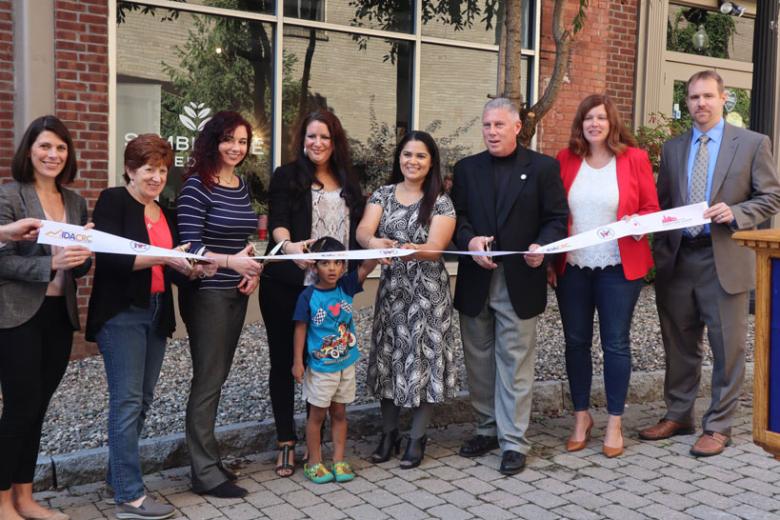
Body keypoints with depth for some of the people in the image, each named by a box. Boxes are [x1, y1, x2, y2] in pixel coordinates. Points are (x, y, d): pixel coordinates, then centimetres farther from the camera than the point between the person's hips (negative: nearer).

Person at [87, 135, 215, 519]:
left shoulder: (165, 213, 14)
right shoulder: (112, 201, -6)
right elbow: (108, 257, -19)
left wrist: (192, 270, -6)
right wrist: (162, 257, -26)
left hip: (156, 312, 7)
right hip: (121, 313, -7)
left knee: (142, 399, 11)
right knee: (128, 400, -7)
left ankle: (118, 475, 25)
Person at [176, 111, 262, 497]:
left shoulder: (242, 185, 10)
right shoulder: (197, 186, -13)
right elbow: (189, 246, -17)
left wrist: (252, 270, 2)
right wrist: (232, 261, -30)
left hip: (236, 293, 8)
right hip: (206, 294, -8)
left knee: (217, 378, 14)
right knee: (207, 381, -2)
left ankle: (207, 457, 26)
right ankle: (206, 473, 7)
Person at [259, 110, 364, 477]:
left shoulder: (348, 182, 16)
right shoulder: (286, 176, 3)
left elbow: (356, 230, 17)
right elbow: (277, 221, -10)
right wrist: (289, 245, -31)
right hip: (287, 285, -3)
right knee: (284, 360, 4)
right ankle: (286, 441, 14)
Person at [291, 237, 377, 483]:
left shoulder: (346, 287, -4)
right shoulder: (308, 296, -13)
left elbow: (365, 268, -16)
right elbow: (301, 329, -9)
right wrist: (297, 362, -8)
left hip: (346, 364, 4)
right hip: (320, 367, -4)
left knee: (339, 413, 14)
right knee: (317, 415, 8)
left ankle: (339, 460, 24)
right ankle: (314, 462, 21)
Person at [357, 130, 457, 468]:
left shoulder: (441, 202, -3)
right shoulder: (383, 194, 5)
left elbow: (436, 246, -16)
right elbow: (363, 230, -11)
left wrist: (415, 251, -38)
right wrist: (373, 242, -35)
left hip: (428, 292, -2)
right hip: (391, 289, 3)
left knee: (423, 358, 0)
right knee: (388, 357, 7)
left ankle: (418, 438, 16)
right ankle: (389, 432, 23)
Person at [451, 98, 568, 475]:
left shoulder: (543, 167, 2)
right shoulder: (466, 169, 10)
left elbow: (557, 218, -1)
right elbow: (456, 216, 6)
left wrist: (541, 246, -19)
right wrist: (469, 240, -14)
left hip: (520, 280, -3)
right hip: (476, 281, 4)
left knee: (515, 363, 0)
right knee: (479, 362, 12)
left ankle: (513, 441, 9)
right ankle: (488, 429, 27)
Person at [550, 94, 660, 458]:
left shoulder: (634, 158, 0)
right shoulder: (565, 160, 4)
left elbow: (651, 209, 4)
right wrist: (550, 260, 1)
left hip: (619, 267, -2)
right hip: (572, 267, 2)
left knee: (616, 344, 5)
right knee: (576, 342, 9)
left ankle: (614, 423, 19)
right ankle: (581, 417, 25)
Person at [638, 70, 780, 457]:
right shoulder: (672, 148, 12)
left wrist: (735, 213, -16)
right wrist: (659, 251, 2)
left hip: (724, 261, -3)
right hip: (676, 260, 4)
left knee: (727, 348, 3)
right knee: (678, 345, 13)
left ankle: (718, 426, 16)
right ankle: (678, 416, 28)